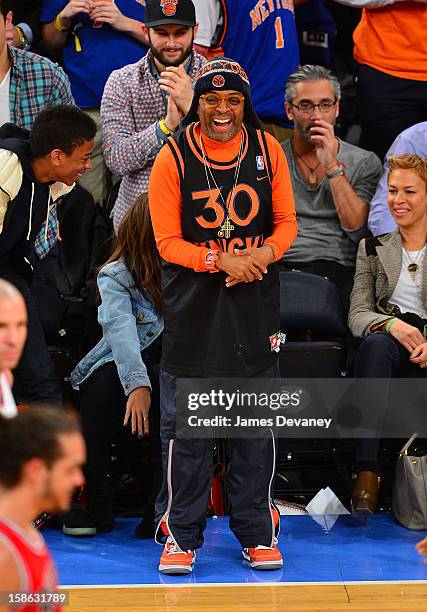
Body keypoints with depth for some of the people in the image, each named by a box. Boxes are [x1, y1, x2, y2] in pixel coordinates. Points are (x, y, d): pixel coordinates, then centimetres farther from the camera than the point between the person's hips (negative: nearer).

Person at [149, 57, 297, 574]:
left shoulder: (266, 148, 3)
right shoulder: (173, 158, -5)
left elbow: (287, 221, 8)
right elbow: (167, 241, -5)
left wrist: (265, 252, -13)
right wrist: (221, 261, -19)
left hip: (256, 304, 2)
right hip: (193, 305, -2)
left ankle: (256, 531, 20)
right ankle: (182, 534, 14)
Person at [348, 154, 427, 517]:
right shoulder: (373, 249, 17)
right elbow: (357, 315, 7)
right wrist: (392, 324, -16)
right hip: (387, 353, 2)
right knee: (376, 344, -35)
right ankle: (367, 470, -41)